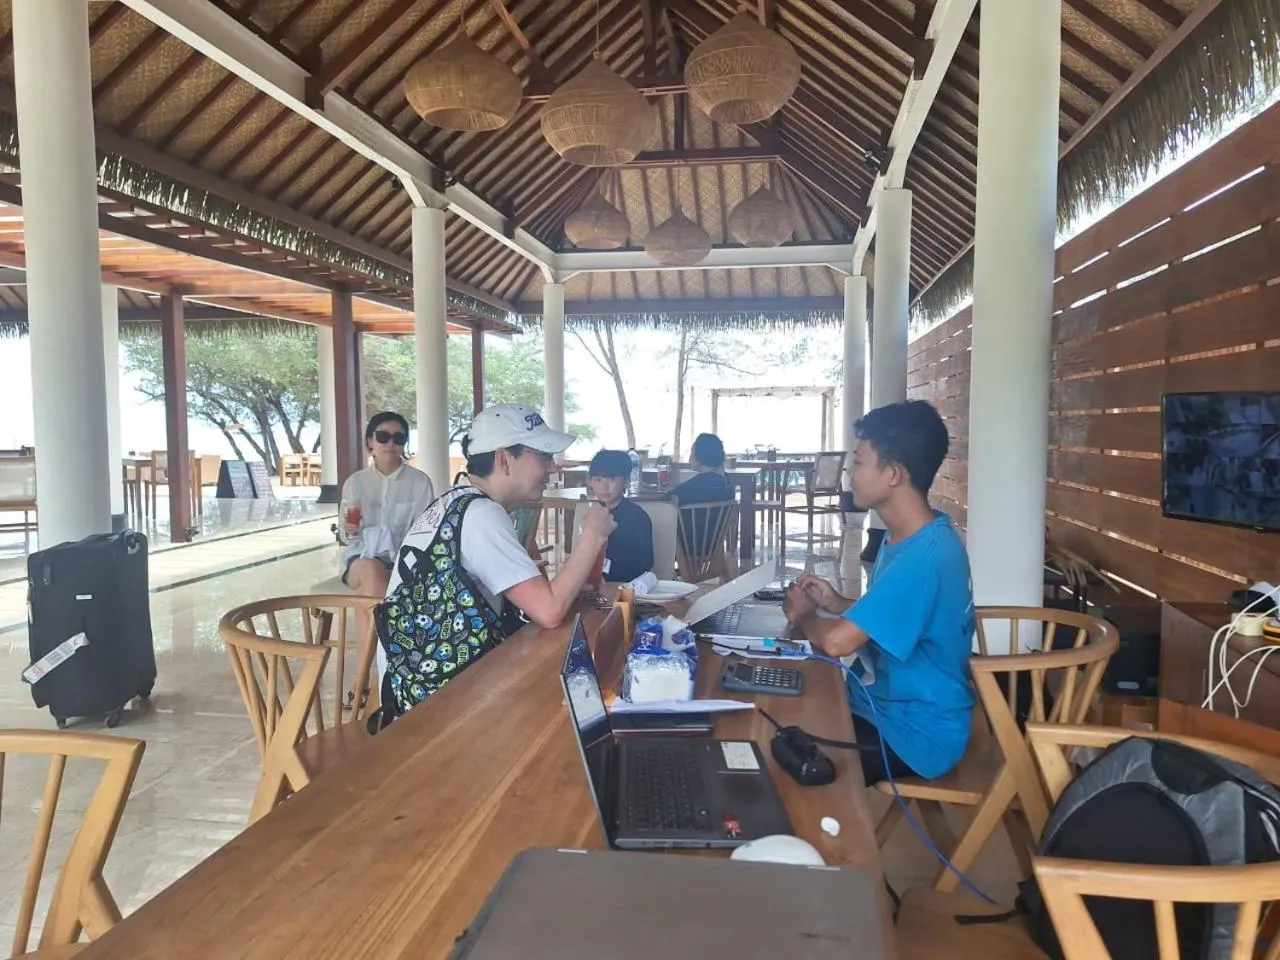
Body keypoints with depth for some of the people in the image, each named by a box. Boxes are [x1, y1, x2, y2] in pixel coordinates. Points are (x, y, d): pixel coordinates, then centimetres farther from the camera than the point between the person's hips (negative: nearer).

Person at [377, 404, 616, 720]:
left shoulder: (459, 503, 10)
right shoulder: (480, 514, -19)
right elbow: (549, 611, -24)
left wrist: (570, 587, 0)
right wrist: (593, 535, -14)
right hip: (436, 692, -9)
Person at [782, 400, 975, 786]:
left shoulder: (924, 556, -30)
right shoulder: (907, 537, 3)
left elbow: (838, 641, -34)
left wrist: (804, 615, -12)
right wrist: (836, 603, 1)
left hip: (914, 733, -9)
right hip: (885, 703, 9)